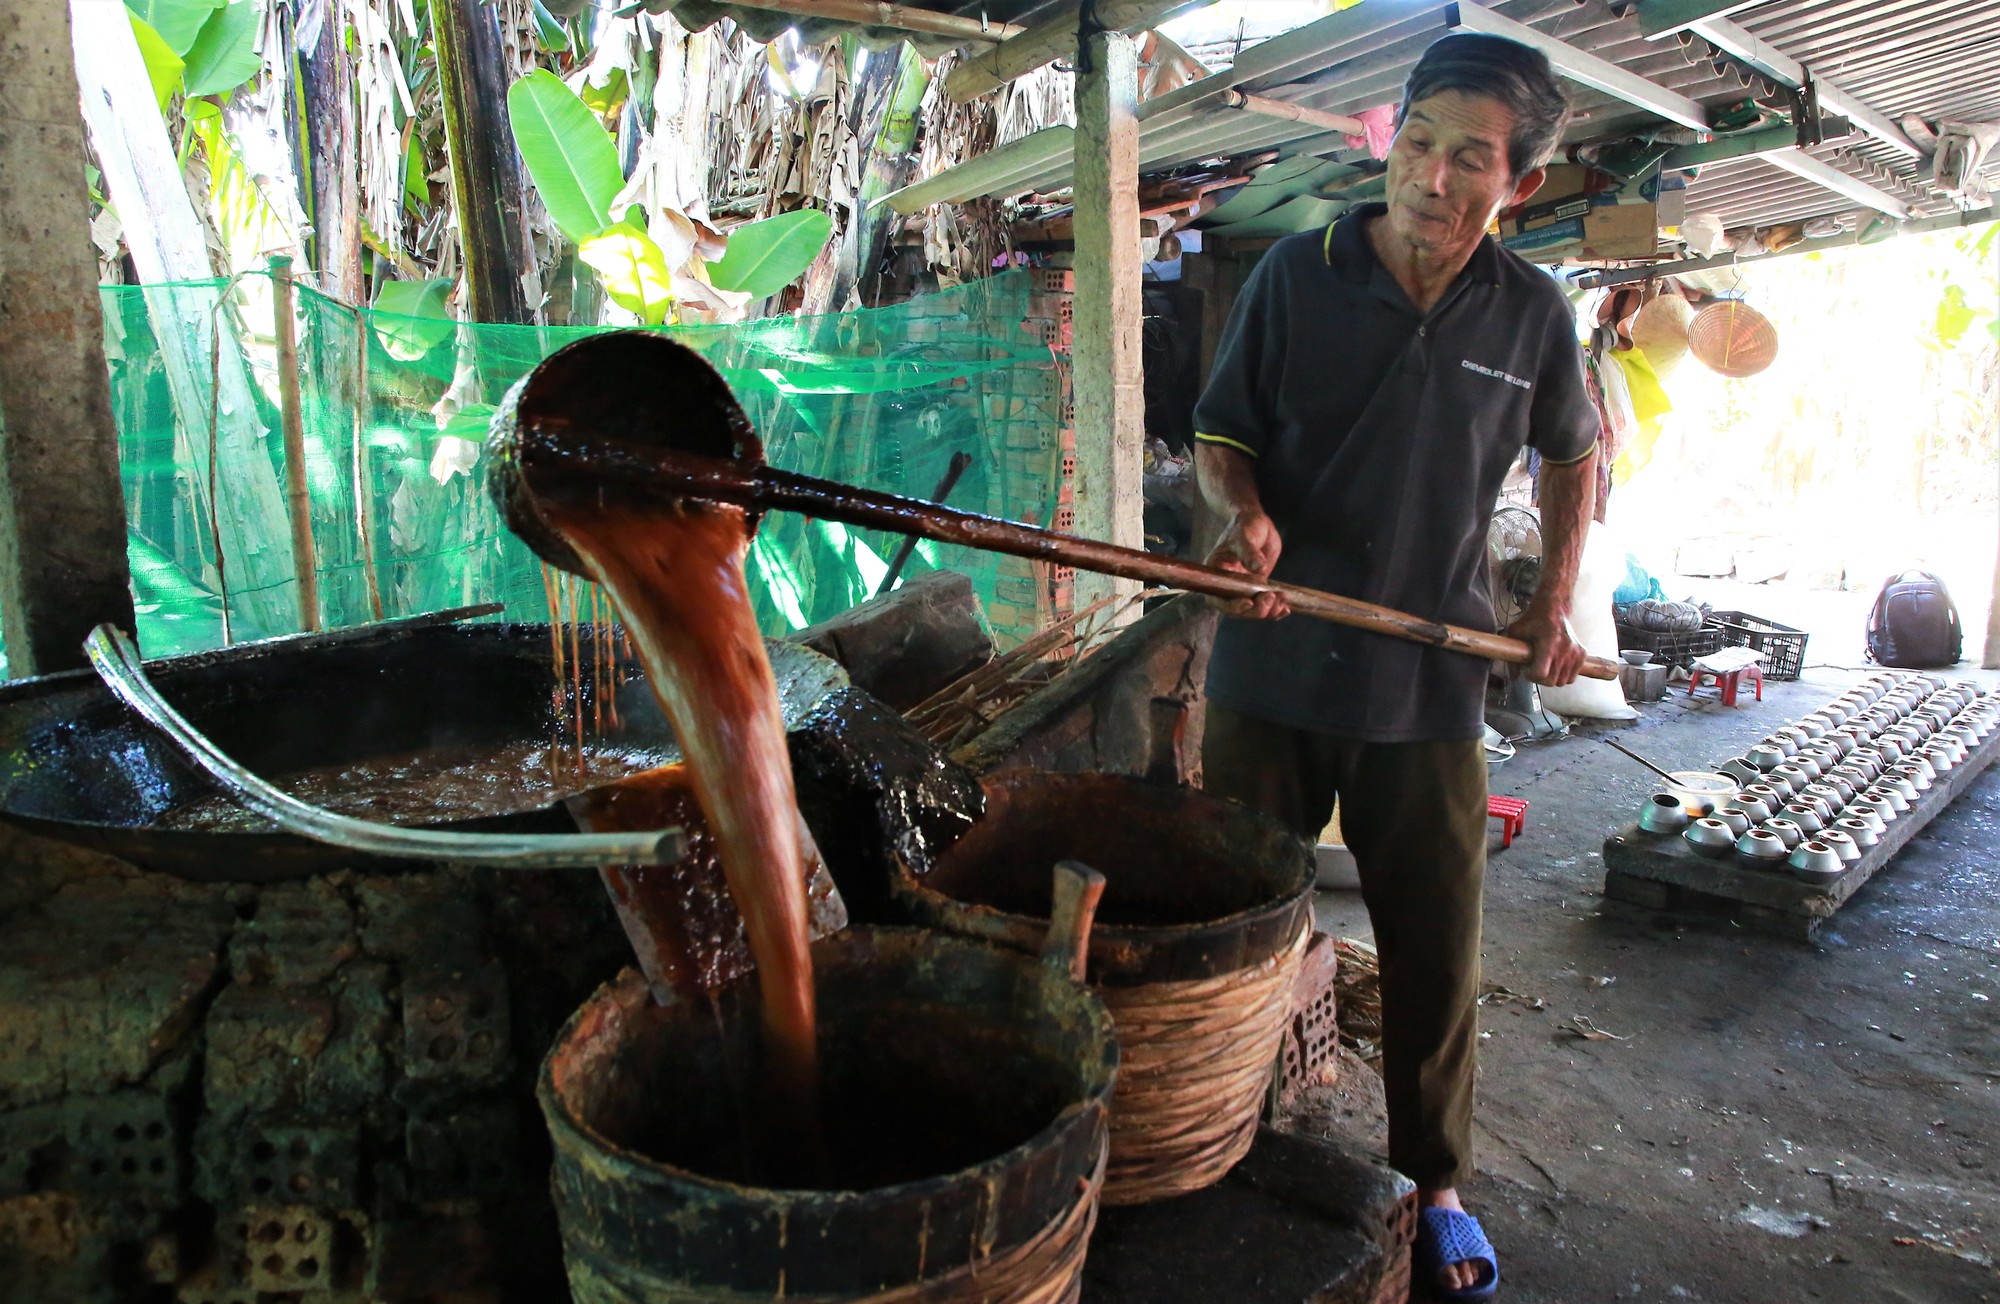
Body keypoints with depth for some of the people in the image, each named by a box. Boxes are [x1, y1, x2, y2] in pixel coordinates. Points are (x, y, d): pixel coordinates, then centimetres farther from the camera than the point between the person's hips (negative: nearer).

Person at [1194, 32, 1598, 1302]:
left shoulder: (1534, 314, 2)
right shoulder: (1296, 275, -2)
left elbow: (1572, 453, 19)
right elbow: (1219, 434, 3)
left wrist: (1555, 603, 9)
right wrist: (1247, 512, -19)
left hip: (1430, 685, 1)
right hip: (1272, 671, 0)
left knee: (1437, 956, 10)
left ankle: (1436, 1183, 34)